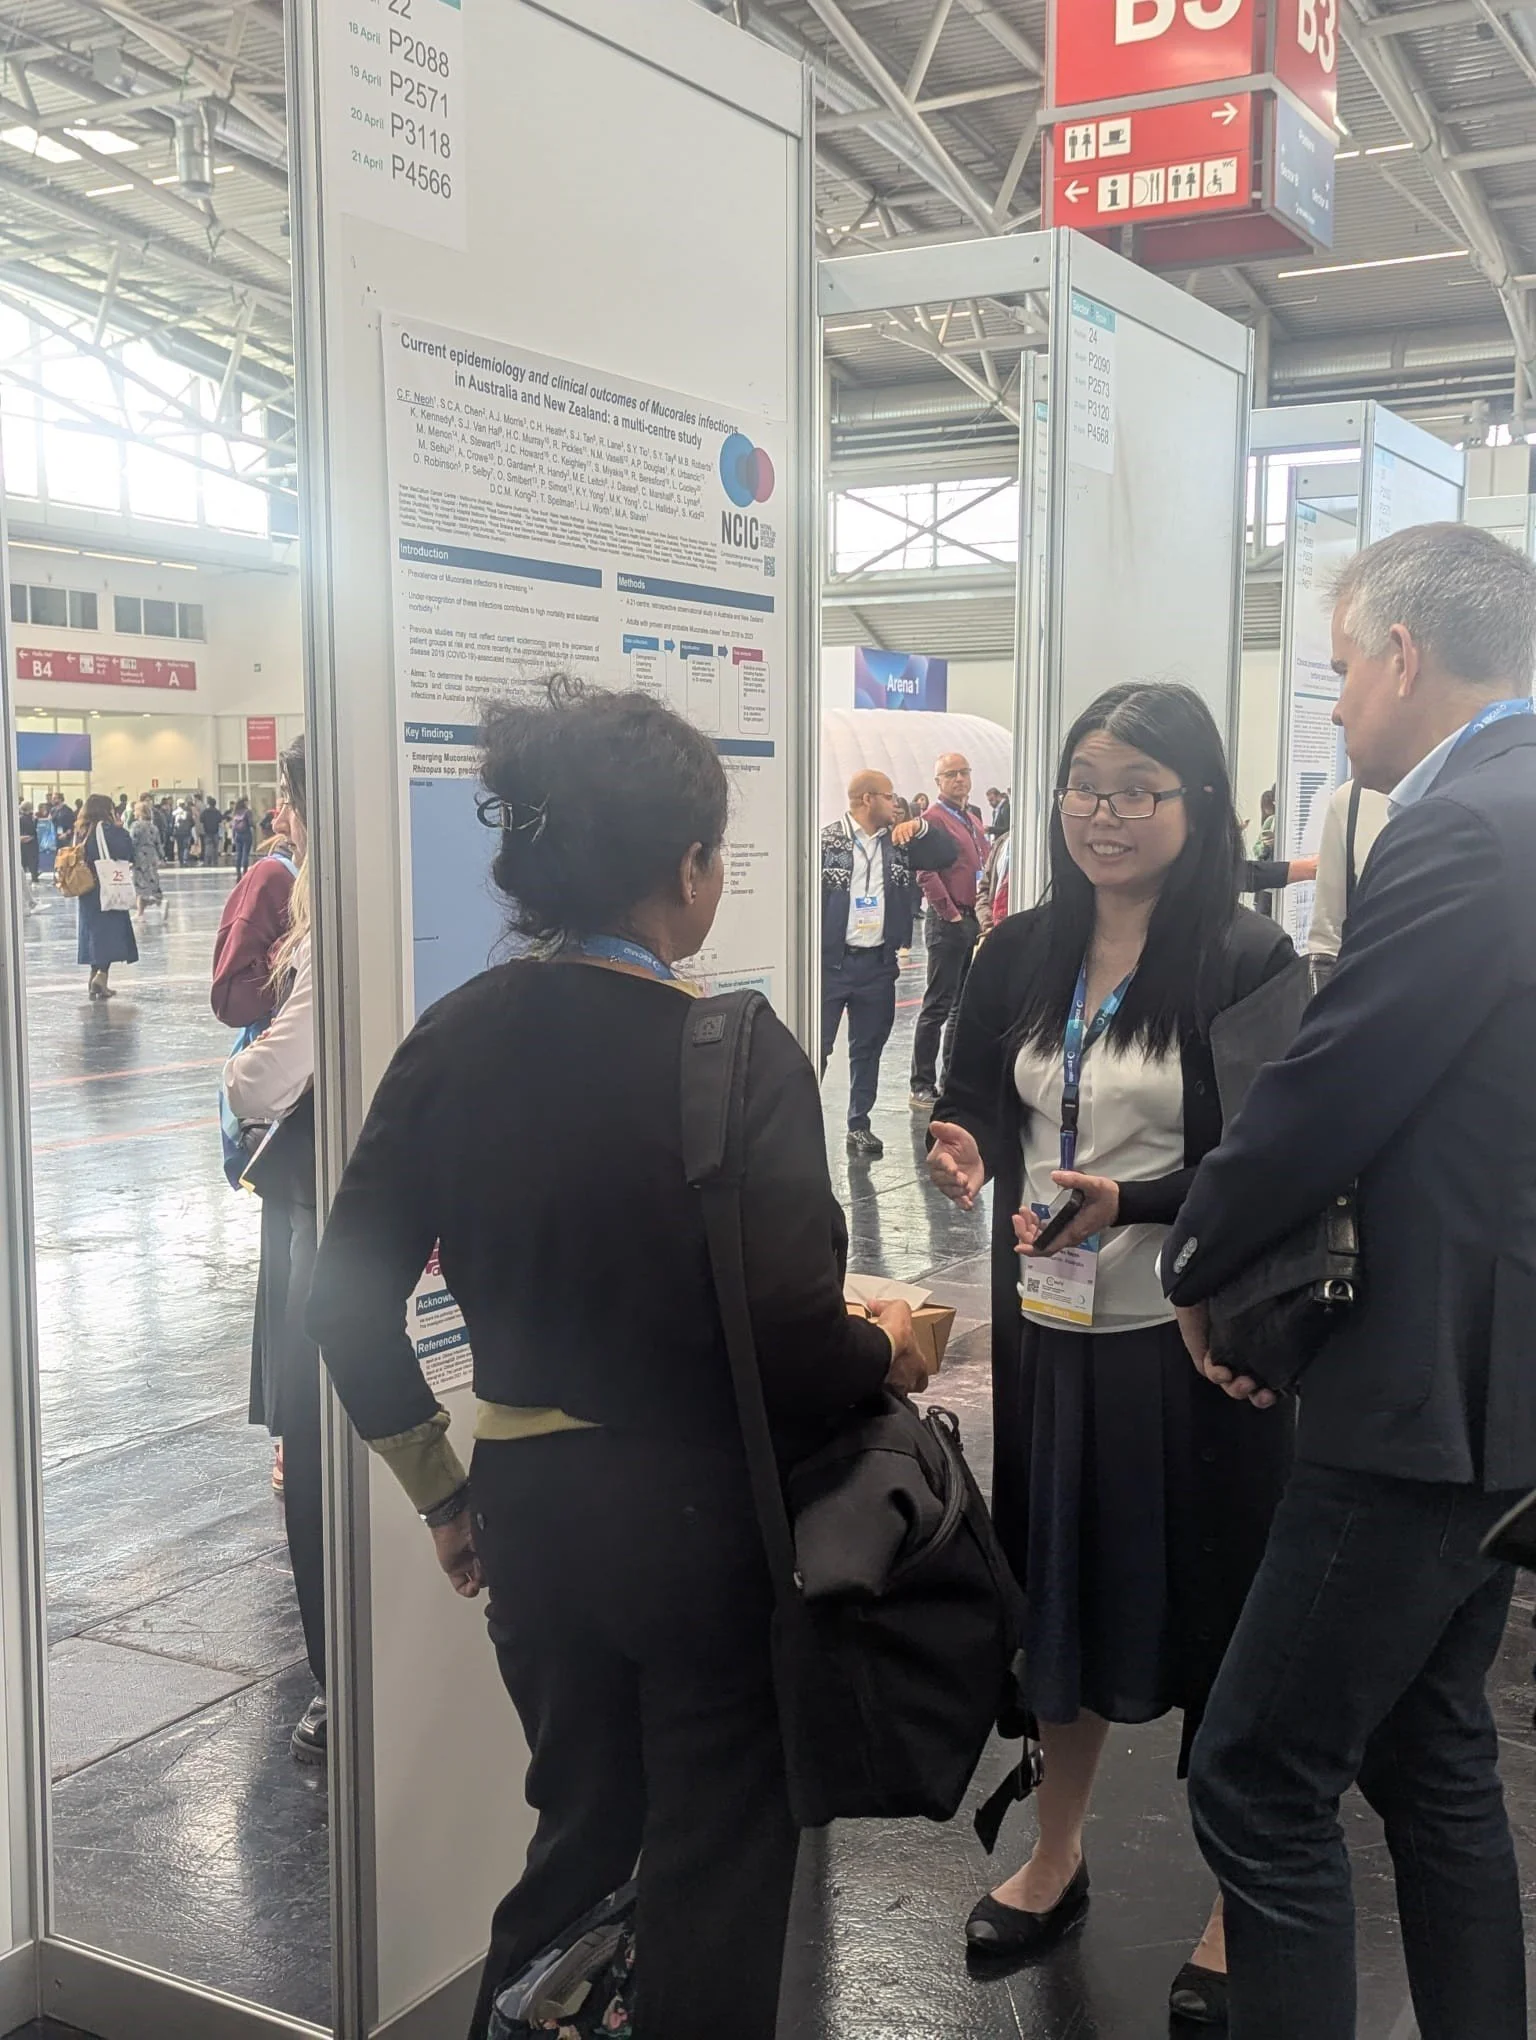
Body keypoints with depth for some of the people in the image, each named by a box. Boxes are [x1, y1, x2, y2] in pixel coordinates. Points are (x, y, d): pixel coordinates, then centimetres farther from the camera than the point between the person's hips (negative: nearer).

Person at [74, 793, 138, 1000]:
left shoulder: (81, 831, 6)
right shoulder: (111, 830, -13)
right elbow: (128, 857, -10)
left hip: (86, 890, 6)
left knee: (93, 932, 13)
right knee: (111, 932, -3)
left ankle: (95, 975, 15)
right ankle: (101, 975, -16)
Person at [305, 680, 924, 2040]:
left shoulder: (455, 1039, -5)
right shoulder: (735, 1053, -19)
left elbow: (349, 1303, -2)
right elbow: (794, 1347, -25)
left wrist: (440, 1489, 11)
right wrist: (886, 1354, -2)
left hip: (524, 1504, 5)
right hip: (699, 1513, -4)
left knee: (580, 1824, 27)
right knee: (717, 1853, 18)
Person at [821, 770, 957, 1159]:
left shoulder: (898, 842, 8)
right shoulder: (827, 842, -8)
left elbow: (947, 855, 10)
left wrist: (919, 828, -7)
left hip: (878, 964, 5)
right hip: (831, 963, -5)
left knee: (868, 1049, 12)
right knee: (815, 1047, -1)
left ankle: (859, 1125, 21)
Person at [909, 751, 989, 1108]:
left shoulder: (973, 820, 18)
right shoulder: (934, 819, -8)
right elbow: (927, 874, -17)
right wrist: (951, 915, -16)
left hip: (976, 921, 8)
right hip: (949, 922, -8)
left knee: (965, 1005, 13)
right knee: (938, 1006, -6)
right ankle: (922, 1086, -2)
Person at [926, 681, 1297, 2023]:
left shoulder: (1248, 963, -11)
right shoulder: (1021, 954, 4)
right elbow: (976, 1100, 12)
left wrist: (1132, 1202, -26)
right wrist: (967, 1149, -10)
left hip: (1194, 1344, -5)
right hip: (1049, 1328, 5)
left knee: (1209, 1610, 8)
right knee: (1058, 1585, 17)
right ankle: (1057, 1855, 39)